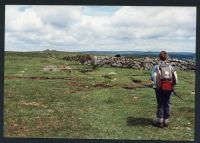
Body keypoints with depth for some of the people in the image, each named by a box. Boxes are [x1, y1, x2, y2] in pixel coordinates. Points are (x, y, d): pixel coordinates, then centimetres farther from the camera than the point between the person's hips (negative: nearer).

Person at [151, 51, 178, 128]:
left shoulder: (156, 67, -6)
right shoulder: (170, 67, 2)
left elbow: (153, 78, -13)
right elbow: (175, 79, -2)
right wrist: (173, 84, 15)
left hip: (160, 89, -2)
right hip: (168, 89, 2)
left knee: (160, 104, 9)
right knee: (167, 104, 13)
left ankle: (160, 121, 12)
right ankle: (166, 121, 18)